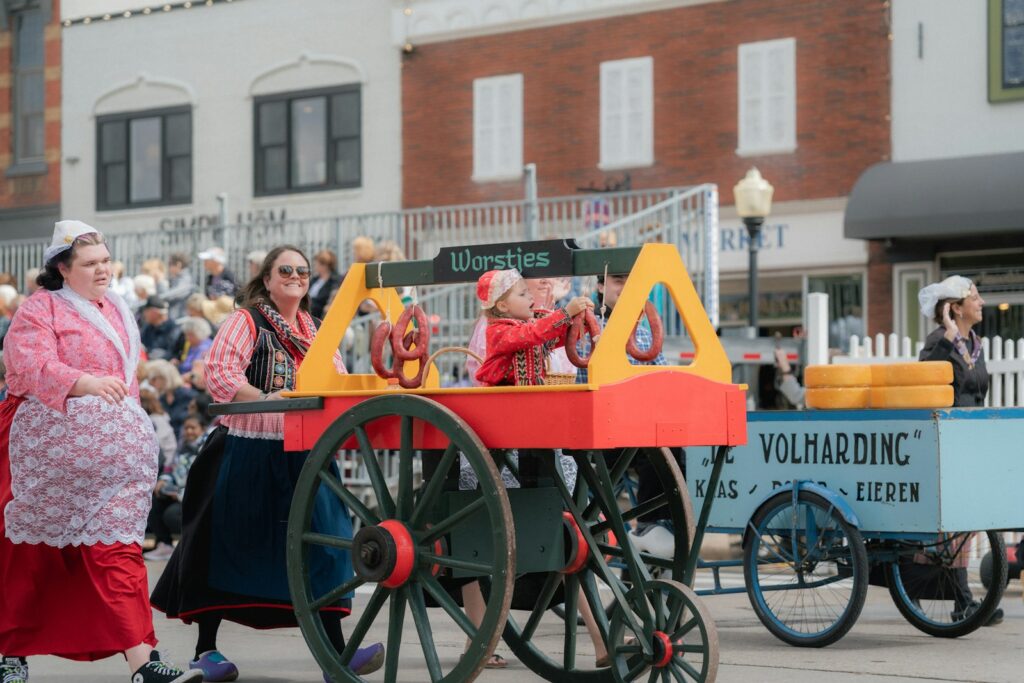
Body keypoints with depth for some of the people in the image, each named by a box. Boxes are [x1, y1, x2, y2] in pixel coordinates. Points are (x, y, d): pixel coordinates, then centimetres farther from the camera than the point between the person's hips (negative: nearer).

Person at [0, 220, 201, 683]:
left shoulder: (116, 311, 19)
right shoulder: (40, 310, -3)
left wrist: (132, 430, 27)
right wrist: (88, 384, -33)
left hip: (114, 453, 5)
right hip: (50, 448, -5)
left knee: (117, 548, -5)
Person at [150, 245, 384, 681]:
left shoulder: (314, 330, 17)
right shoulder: (246, 321, -3)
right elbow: (219, 375, -14)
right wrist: (265, 399, -25)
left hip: (301, 455, 5)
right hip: (248, 454, -5)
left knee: (321, 540, -5)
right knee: (229, 545, 3)